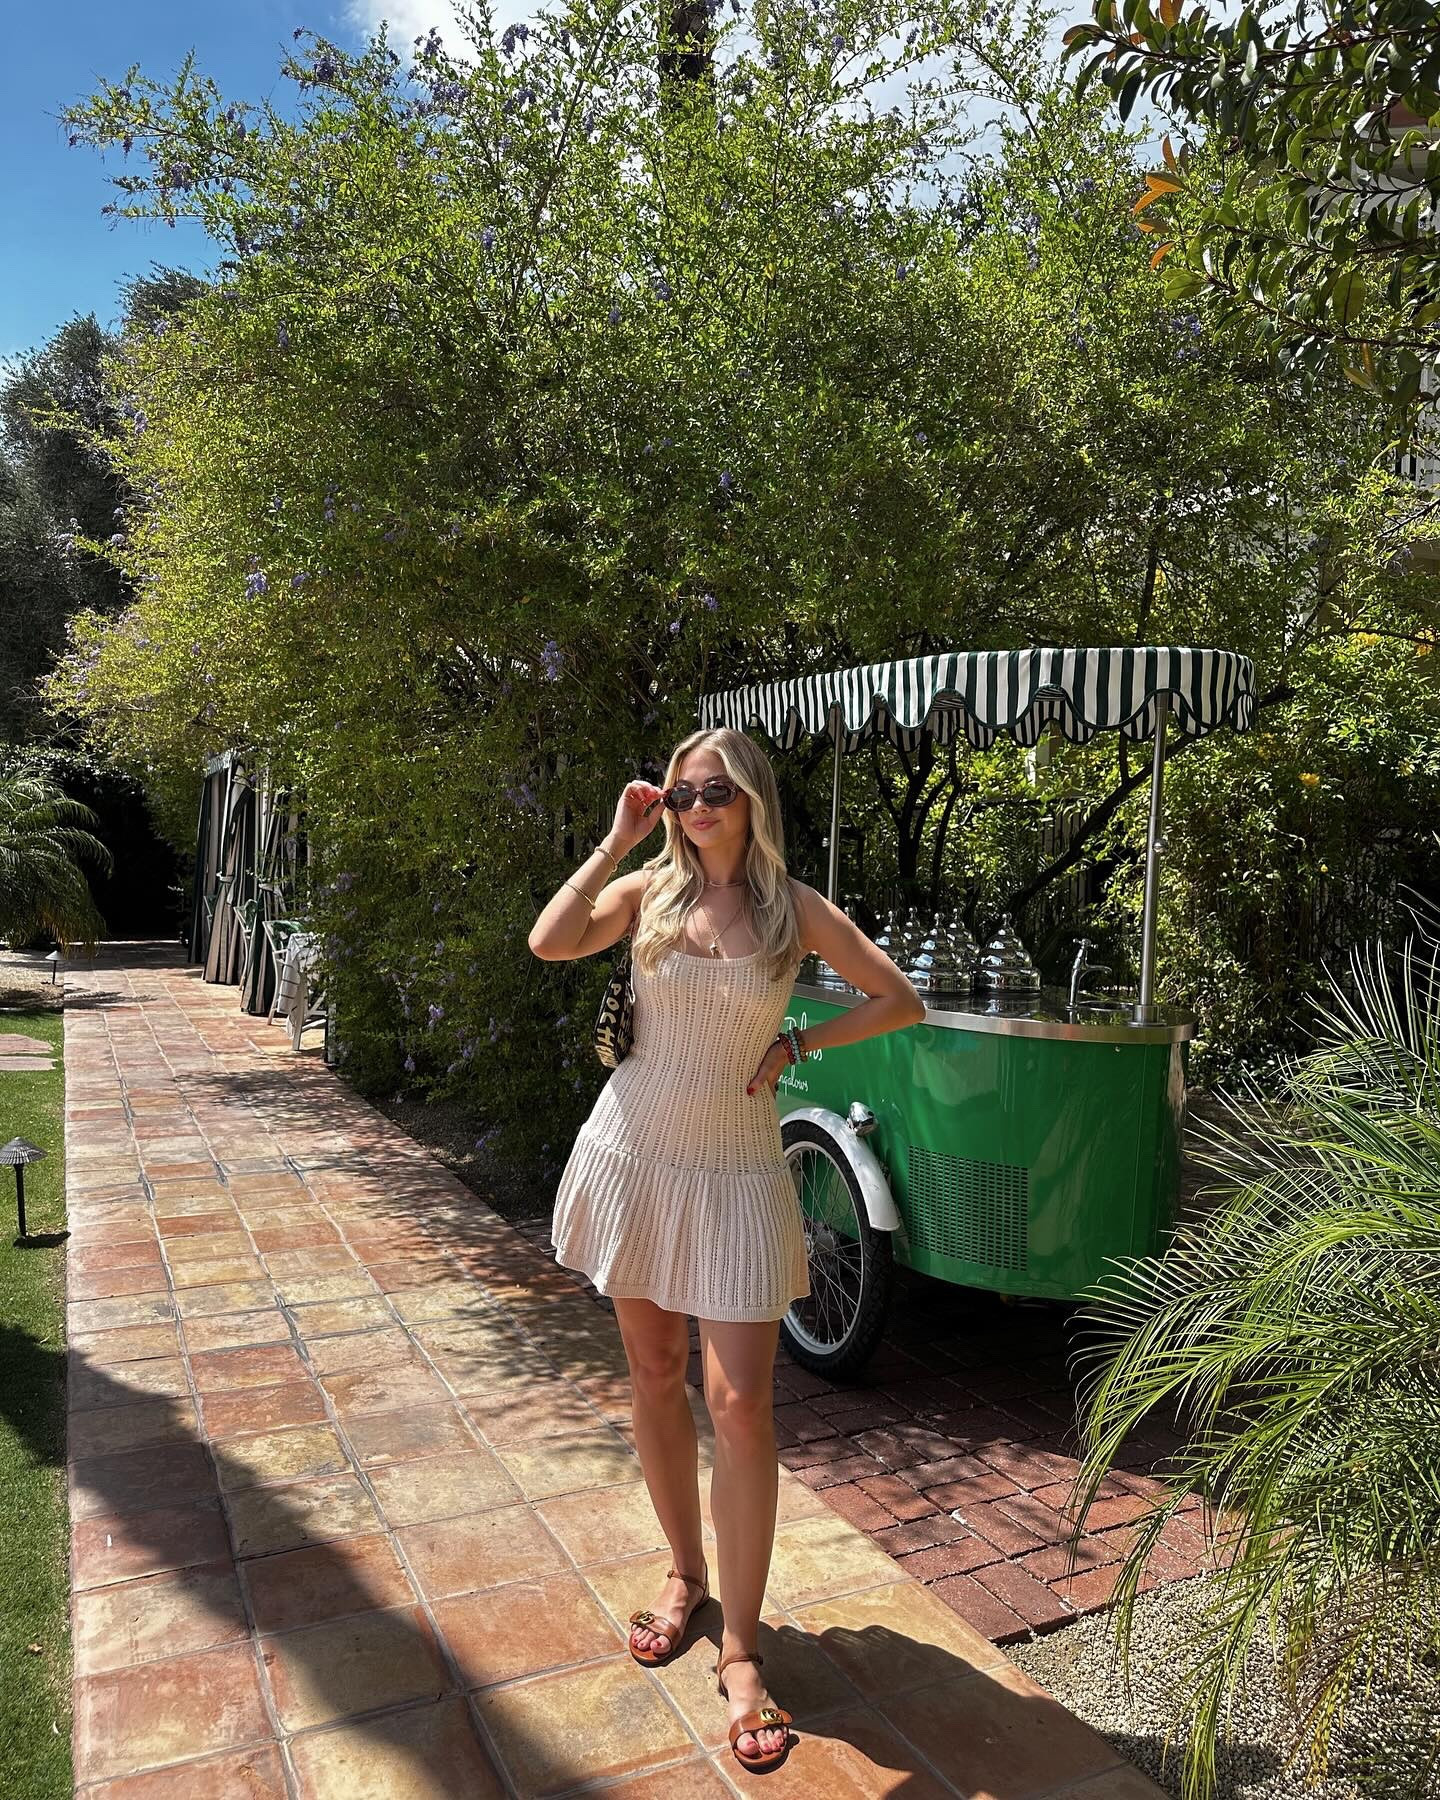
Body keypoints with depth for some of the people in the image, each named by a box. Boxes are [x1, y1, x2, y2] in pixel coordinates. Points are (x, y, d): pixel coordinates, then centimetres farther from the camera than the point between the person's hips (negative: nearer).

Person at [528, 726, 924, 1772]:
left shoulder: (797, 910, -3)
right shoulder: (649, 889, 0)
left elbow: (901, 1000, 2)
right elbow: (550, 943, -17)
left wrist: (798, 1043, -6)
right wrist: (616, 841, -12)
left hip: (735, 1166, -2)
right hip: (637, 1148, 2)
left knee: (741, 1403, -5)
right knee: (655, 1375, 13)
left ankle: (742, 1648, 10)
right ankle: (687, 1576, 34)